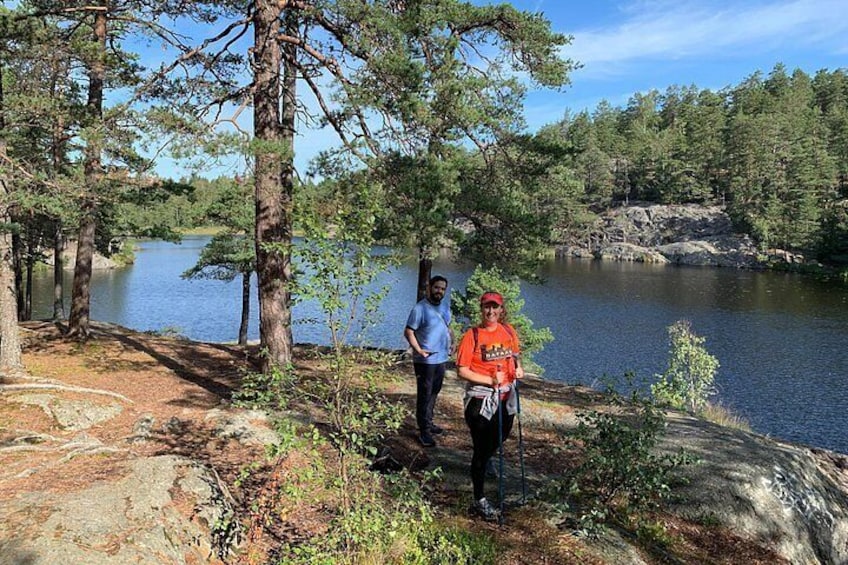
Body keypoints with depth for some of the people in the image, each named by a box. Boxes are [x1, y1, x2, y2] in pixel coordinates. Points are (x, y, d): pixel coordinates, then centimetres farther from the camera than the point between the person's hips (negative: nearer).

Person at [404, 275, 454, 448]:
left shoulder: (445, 306, 8)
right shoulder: (420, 308, -16)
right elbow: (408, 332, -16)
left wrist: (452, 343, 7)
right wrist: (419, 350, -27)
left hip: (442, 358, 8)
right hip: (426, 360, -8)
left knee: (434, 393, 18)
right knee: (424, 395, -2)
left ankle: (428, 423, 32)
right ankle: (424, 431, 4)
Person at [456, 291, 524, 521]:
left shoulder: (509, 331, 2)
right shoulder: (472, 335, -14)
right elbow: (462, 371, -15)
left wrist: (518, 367, -3)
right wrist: (489, 380, -24)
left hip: (506, 396, 6)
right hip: (480, 399, -5)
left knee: (499, 439, 22)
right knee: (482, 449, 3)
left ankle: (482, 465, 55)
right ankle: (479, 501, 17)